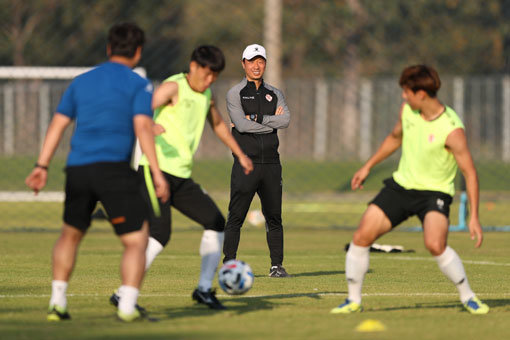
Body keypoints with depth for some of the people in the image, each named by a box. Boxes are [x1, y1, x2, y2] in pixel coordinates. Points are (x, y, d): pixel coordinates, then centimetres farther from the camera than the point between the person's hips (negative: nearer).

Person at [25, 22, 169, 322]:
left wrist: (42, 166, 18)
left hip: (77, 169, 5)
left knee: (71, 234, 24)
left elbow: (58, 124, 16)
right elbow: (143, 127, -10)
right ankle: (127, 306, -15)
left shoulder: (82, 82, 19)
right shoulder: (138, 85, 3)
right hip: (114, 168, -5)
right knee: (136, 240, -1)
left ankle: (57, 302, 21)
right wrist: (157, 173, -12)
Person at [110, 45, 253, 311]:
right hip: (157, 170, -9)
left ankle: (204, 289, 17)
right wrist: (148, 125, -48)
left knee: (216, 223, 8)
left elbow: (218, 124, 36)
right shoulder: (174, 87, -10)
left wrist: (240, 154, 41)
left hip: (182, 176, 9)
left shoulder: (206, 95, 15)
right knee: (159, 233, -21)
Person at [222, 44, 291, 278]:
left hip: (271, 164, 4)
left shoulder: (274, 94, 15)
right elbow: (242, 124, -14)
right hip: (245, 163, -4)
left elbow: (285, 120, -4)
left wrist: (255, 120, -12)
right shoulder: (235, 94, 2)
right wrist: (272, 122, -6)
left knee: (274, 217, 5)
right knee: (236, 217, -6)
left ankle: (276, 265, 9)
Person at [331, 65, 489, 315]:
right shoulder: (407, 110, -4)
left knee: (435, 245, -30)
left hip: (435, 192, -6)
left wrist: (474, 217, -21)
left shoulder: (451, 129, -22)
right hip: (401, 185, 6)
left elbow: (469, 173, -17)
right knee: (361, 236, -7)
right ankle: (354, 301, 9)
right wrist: (368, 166, 22)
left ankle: (467, 296, -9)